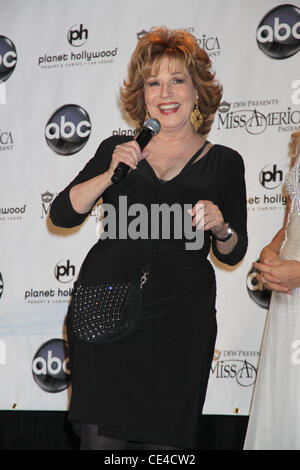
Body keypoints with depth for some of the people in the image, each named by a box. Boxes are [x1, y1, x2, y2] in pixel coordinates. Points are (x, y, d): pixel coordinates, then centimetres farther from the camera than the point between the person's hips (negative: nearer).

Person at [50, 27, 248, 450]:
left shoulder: (223, 162, 7)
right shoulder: (117, 149, 9)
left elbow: (234, 254, 11)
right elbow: (62, 214, 1)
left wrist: (220, 228, -11)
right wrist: (110, 175, -12)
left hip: (180, 324, 0)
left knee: (167, 441, 3)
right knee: (100, 437, 0)